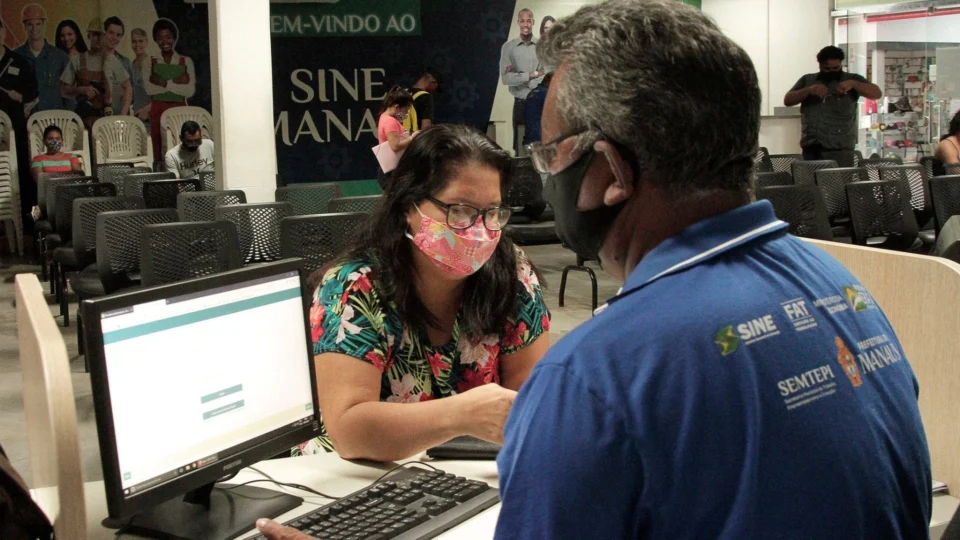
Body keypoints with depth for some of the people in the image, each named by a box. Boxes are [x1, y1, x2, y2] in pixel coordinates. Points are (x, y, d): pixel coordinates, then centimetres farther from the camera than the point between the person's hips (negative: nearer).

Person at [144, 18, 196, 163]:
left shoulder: (186, 61, 11)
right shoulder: (149, 62, 11)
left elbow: (190, 91, -2)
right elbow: (148, 88, -5)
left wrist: (164, 83, -6)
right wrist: (177, 83, -8)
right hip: (157, 111, 0)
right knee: (159, 151, -7)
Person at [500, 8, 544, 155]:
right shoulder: (508, 47, 3)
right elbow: (505, 78, -7)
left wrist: (519, 76, -11)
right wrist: (532, 74, -13)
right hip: (520, 104, 1)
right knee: (520, 147, 6)